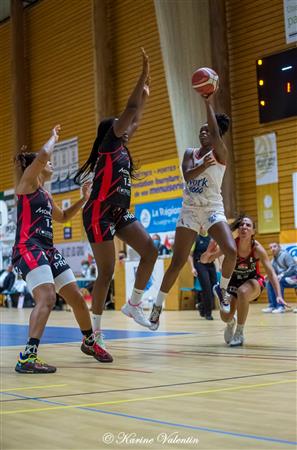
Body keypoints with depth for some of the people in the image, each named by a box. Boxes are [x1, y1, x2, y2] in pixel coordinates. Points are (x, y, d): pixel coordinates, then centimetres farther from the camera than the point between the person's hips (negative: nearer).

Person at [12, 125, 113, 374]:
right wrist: (54, 138, 0)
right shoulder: (27, 182, 0)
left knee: (77, 297, 12)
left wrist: (83, 199, 30)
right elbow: (43, 155, -19)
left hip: (48, 250, 9)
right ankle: (27, 358, -30)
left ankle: (90, 342, 33)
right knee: (47, 299, -27)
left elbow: (63, 217, 40)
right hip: (28, 248, -9)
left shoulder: (45, 194, 24)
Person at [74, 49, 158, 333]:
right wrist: (143, 75, -9)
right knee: (106, 272, -7)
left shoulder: (122, 149, 16)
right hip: (99, 214, -9)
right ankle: (94, 332, 1)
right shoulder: (108, 146, -6)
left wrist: (145, 96, 29)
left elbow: (135, 121, 30)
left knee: (150, 250, -2)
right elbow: (129, 110, -12)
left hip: (119, 213, 9)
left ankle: (134, 305, 8)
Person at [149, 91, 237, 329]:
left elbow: (215, 134, -24)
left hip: (213, 209, -2)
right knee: (177, 262, -3)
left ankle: (222, 288, 3)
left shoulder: (220, 153, -3)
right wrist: (203, 165, -31)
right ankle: (158, 306, 9)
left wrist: (208, 102, -22)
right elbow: (187, 175, -11)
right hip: (190, 210, 2)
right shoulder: (190, 153, 8)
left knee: (232, 251, -24)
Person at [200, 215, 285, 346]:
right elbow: (204, 260, -19)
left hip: (253, 281, -2)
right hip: (233, 281, 2)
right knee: (225, 317, -12)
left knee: (242, 292, -36)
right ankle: (231, 323, 31)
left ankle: (239, 334, -17)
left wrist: (278, 295, -42)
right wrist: (208, 253, -43)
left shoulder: (257, 248, -26)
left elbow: (271, 273, -28)